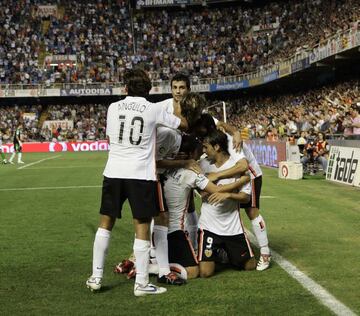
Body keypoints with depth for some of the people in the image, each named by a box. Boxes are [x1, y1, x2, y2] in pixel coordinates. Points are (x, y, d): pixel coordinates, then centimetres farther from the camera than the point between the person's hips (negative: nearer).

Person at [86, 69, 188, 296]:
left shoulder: (114, 108, 6)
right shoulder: (154, 110, -1)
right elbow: (184, 125, 11)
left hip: (114, 172, 3)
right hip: (141, 174, -3)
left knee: (106, 223, 14)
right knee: (142, 227, 2)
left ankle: (96, 277, 17)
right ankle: (141, 284, 4)